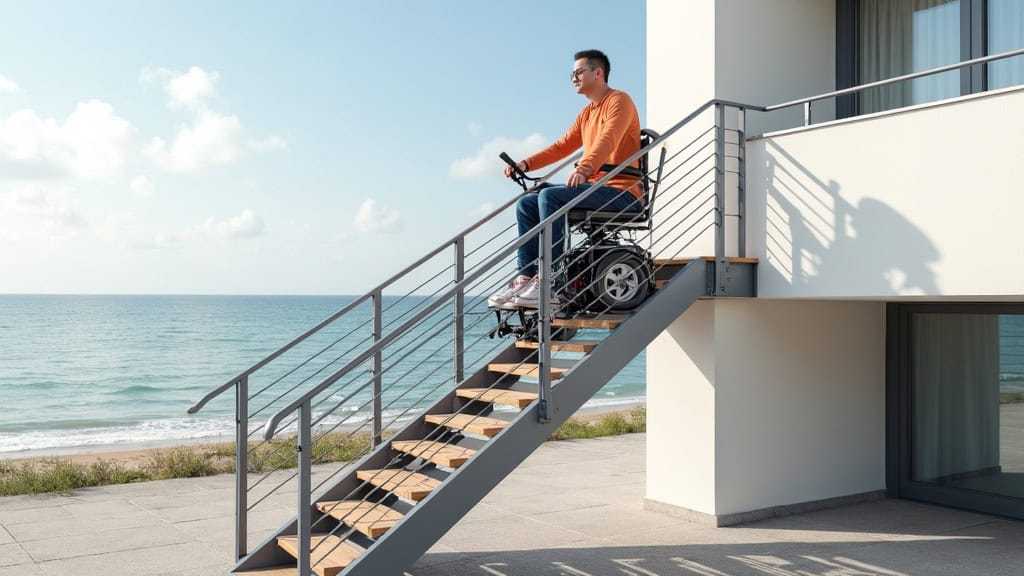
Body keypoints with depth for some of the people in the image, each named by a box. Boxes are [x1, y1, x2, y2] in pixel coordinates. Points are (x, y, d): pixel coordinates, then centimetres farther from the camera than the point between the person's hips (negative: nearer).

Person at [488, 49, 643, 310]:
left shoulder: (619, 101, -4)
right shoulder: (586, 113, 25)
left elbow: (607, 141, -23)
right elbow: (563, 146, 21)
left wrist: (584, 168, -40)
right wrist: (526, 164, 8)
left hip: (622, 191, -9)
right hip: (595, 188, 9)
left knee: (550, 196, -28)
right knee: (526, 204, -1)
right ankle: (526, 279, -10)